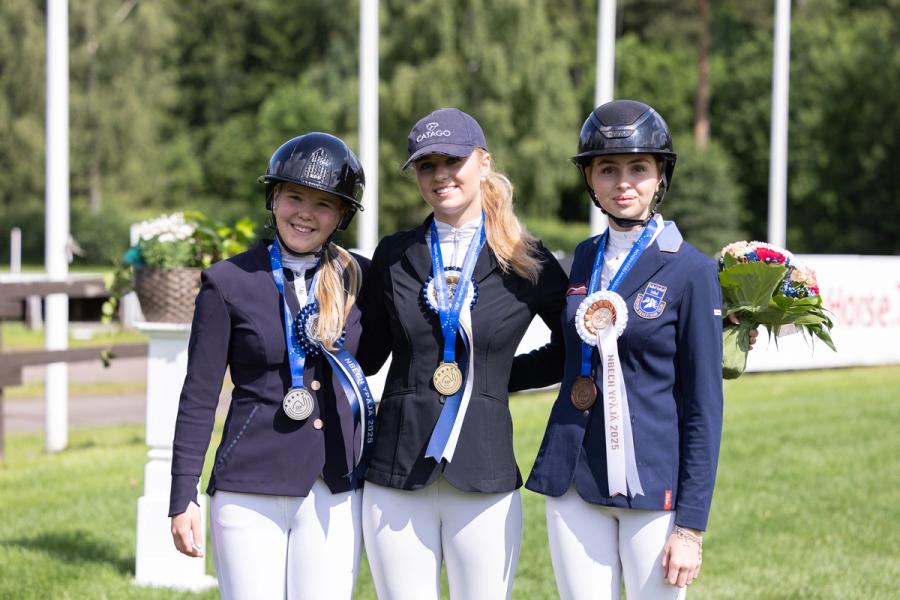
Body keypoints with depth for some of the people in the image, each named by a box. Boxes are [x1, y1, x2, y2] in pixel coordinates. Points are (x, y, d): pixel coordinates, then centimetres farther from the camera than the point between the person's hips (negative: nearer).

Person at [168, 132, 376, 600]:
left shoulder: (359, 278, 5)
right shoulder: (228, 282, -2)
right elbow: (199, 395, 0)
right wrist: (182, 498, -2)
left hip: (335, 492, 2)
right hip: (249, 492, -2)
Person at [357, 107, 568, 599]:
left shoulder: (525, 262, 1)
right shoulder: (395, 256, 6)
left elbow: (578, 348, 12)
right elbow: (363, 354, 13)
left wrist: (503, 374, 4)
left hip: (484, 482, -1)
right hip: (396, 481, 1)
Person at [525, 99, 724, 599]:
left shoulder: (692, 271, -6)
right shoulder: (586, 258, 9)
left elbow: (703, 406, -7)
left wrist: (692, 525, -10)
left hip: (655, 486, -5)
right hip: (575, 483, 5)